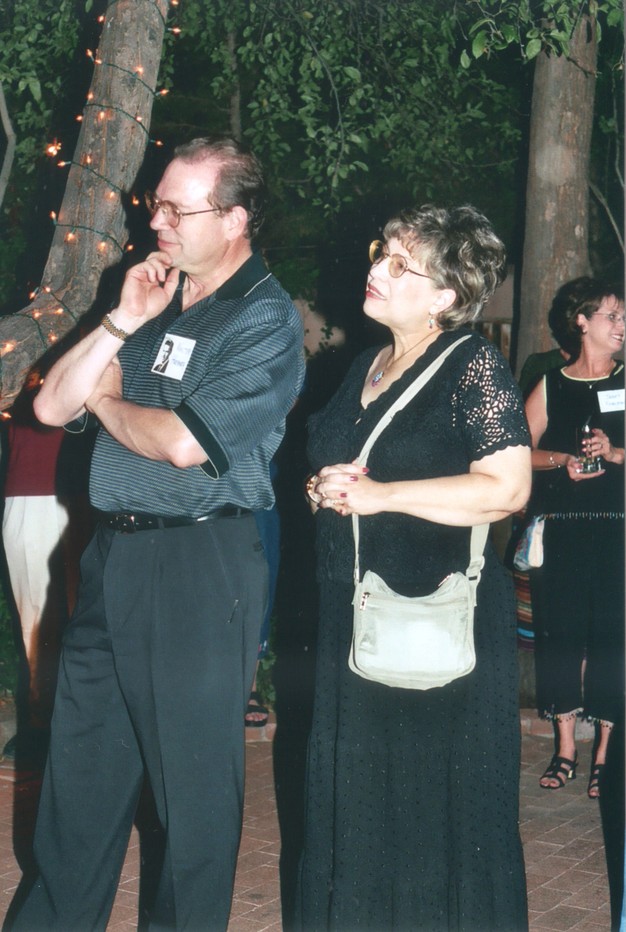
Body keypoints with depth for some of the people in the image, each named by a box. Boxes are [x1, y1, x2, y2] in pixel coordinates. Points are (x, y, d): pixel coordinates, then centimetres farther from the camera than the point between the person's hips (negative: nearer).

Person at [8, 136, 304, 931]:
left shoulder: (265, 319, -9)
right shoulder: (156, 298, 12)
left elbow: (183, 442, -19)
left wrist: (103, 401, -1)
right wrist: (121, 324, -3)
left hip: (201, 566, -7)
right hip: (113, 553, 7)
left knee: (192, 777, 6)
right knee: (79, 769, 17)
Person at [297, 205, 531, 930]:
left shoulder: (473, 367, -9)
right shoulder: (364, 369, 14)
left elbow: (507, 487, -18)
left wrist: (379, 494, -19)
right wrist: (323, 487, 1)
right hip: (351, 616, 7)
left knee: (434, 804, 3)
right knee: (351, 800, 13)